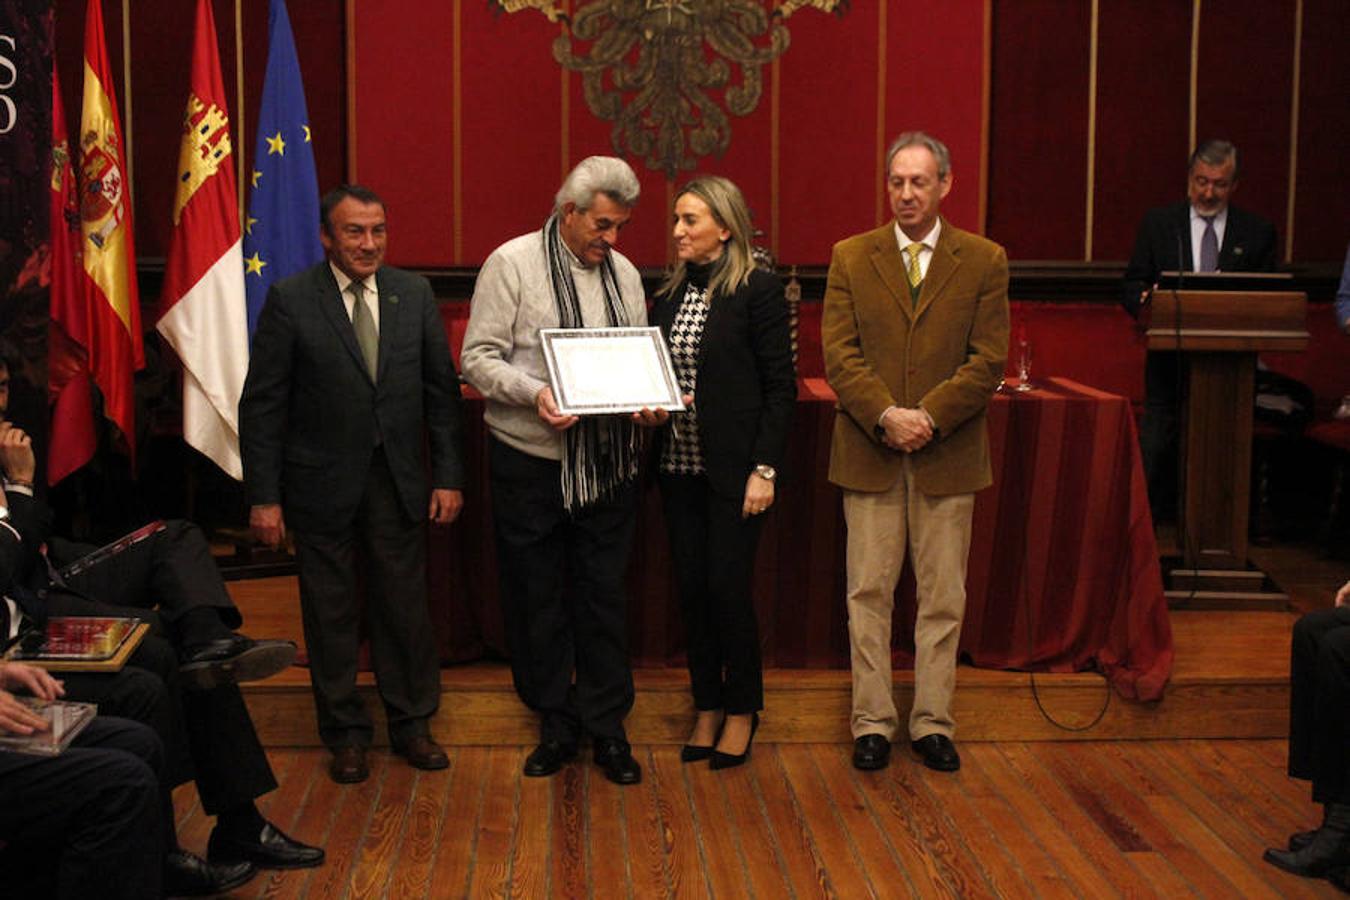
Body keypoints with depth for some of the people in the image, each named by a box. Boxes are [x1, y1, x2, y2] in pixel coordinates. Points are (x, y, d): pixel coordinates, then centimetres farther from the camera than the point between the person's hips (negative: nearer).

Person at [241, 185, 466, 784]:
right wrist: (264, 496, -10)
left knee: (405, 606, 9)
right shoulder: (290, 300, -7)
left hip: (399, 481, 2)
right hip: (322, 482, -2)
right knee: (330, 611, 9)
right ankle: (345, 733, 24)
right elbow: (261, 404, -6)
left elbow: (441, 390, 7)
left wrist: (449, 476, 2)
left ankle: (411, 724, 26)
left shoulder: (414, 294, 3)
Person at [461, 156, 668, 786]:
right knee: (537, 599, 7)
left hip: (607, 466, 3)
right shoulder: (513, 263, -4)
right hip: (530, 465, -3)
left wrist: (650, 403, -7)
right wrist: (534, 392, -24)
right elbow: (479, 358, -7)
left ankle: (607, 728, 19)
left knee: (604, 598, 7)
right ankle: (556, 725, 22)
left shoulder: (624, 273, 11)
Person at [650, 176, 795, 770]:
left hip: (732, 468, -6)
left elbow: (780, 386, -9)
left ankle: (741, 710, 17)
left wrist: (764, 470, -13)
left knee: (728, 587, -2)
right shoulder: (671, 293, 10)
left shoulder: (758, 290, -8)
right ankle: (707, 708, 23)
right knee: (692, 589, 9)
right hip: (679, 464, 6)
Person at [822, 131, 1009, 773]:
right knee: (869, 592, 5)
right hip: (869, 452, 0)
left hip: (948, 454, 0)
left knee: (943, 596, 7)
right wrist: (886, 417, -17)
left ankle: (933, 723, 18)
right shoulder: (851, 258, 4)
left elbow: (988, 360, -3)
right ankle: (872, 721, 15)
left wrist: (928, 417, -15)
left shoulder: (984, 261, 3)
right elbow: (839, 354, -3)